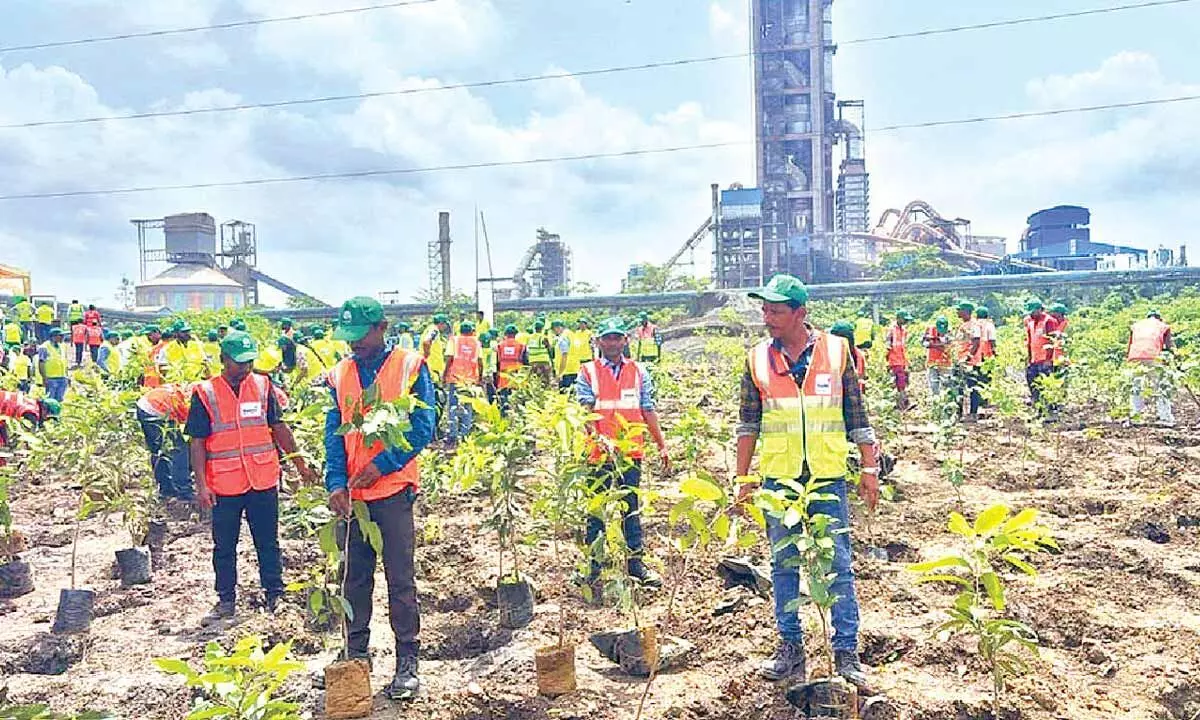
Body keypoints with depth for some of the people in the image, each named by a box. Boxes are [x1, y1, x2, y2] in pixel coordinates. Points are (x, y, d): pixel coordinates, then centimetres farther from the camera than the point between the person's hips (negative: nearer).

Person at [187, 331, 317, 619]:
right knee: (224, 546, 11)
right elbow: (197, 443, -4)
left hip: (264, 481, 2)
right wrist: (201, 485, -9)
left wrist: (301, 465, 9)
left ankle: (275, 595, 23)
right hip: (224, 486, -1)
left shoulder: (262, 386, 3)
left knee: (268, 542, 11)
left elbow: (278, 428, 10)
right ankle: (226, 600, 25)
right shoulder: (205, 394, -5)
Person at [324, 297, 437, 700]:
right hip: (351, 492, 4)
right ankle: (355, 655, 26)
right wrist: (336, 481, -9)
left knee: (400, 579, 1)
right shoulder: (340, 374, 9)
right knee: (355, 577, 12)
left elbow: (422, 426, -7)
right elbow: (334, 433, 5)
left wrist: (382, 464, -15)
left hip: (393, 489, -4)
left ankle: (407, 662, 10)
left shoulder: (410, 366, -3)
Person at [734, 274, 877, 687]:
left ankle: (846, 652, 14)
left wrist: (869, 469, 3)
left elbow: (857, 416, 5)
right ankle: (790, 646, 22)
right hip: (778, 479, 1)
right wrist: (743, 479, 5)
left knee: (839, 567, 3)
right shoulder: (758, 359, 2)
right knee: (784, 565, 9)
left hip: (829, 479, -1)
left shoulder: (836, 351, 0)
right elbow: (748, 424, 7)